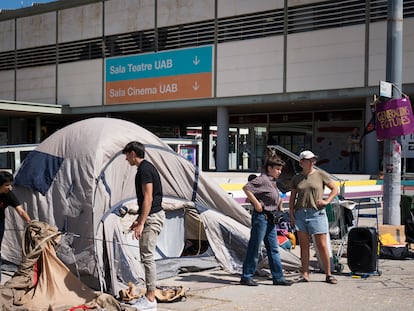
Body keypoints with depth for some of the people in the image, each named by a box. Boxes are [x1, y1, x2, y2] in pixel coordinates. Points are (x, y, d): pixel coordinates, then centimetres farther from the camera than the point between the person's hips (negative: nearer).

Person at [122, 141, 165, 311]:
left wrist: (141, 223, -22)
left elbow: (148, 198, -20)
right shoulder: (147, 167, 17)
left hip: (152, 217, -11)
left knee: (147, 256, -8)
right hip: (151, 216, 11)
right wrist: (138, 219, 26)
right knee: (146, 256, 13)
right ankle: (149, 295, 19)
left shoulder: (144, 170, -14)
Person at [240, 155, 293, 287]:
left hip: (270, 218, 10)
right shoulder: (262, 179, -13)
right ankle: (246, 277, 4)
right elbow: (246, 188, -25)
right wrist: (256, 203, -24)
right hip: (261, 216, -10)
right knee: (254, 247, -3)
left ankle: (278, 277, 15)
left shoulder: (272, 181, 16)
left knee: (273, 249, 10)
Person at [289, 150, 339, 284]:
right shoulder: (296, 178, 11)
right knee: (304, 245, 4)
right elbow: (292, 198, 12)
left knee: (322, 245, -2)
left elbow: (335, 189, 8)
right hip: (300, 214, 3)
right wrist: (291, 214, 4)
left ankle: (328, 274, 6)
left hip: (317, 213, -3)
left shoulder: (321, 174, 4)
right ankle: (305, 274, 8)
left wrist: (326, 201, -5)